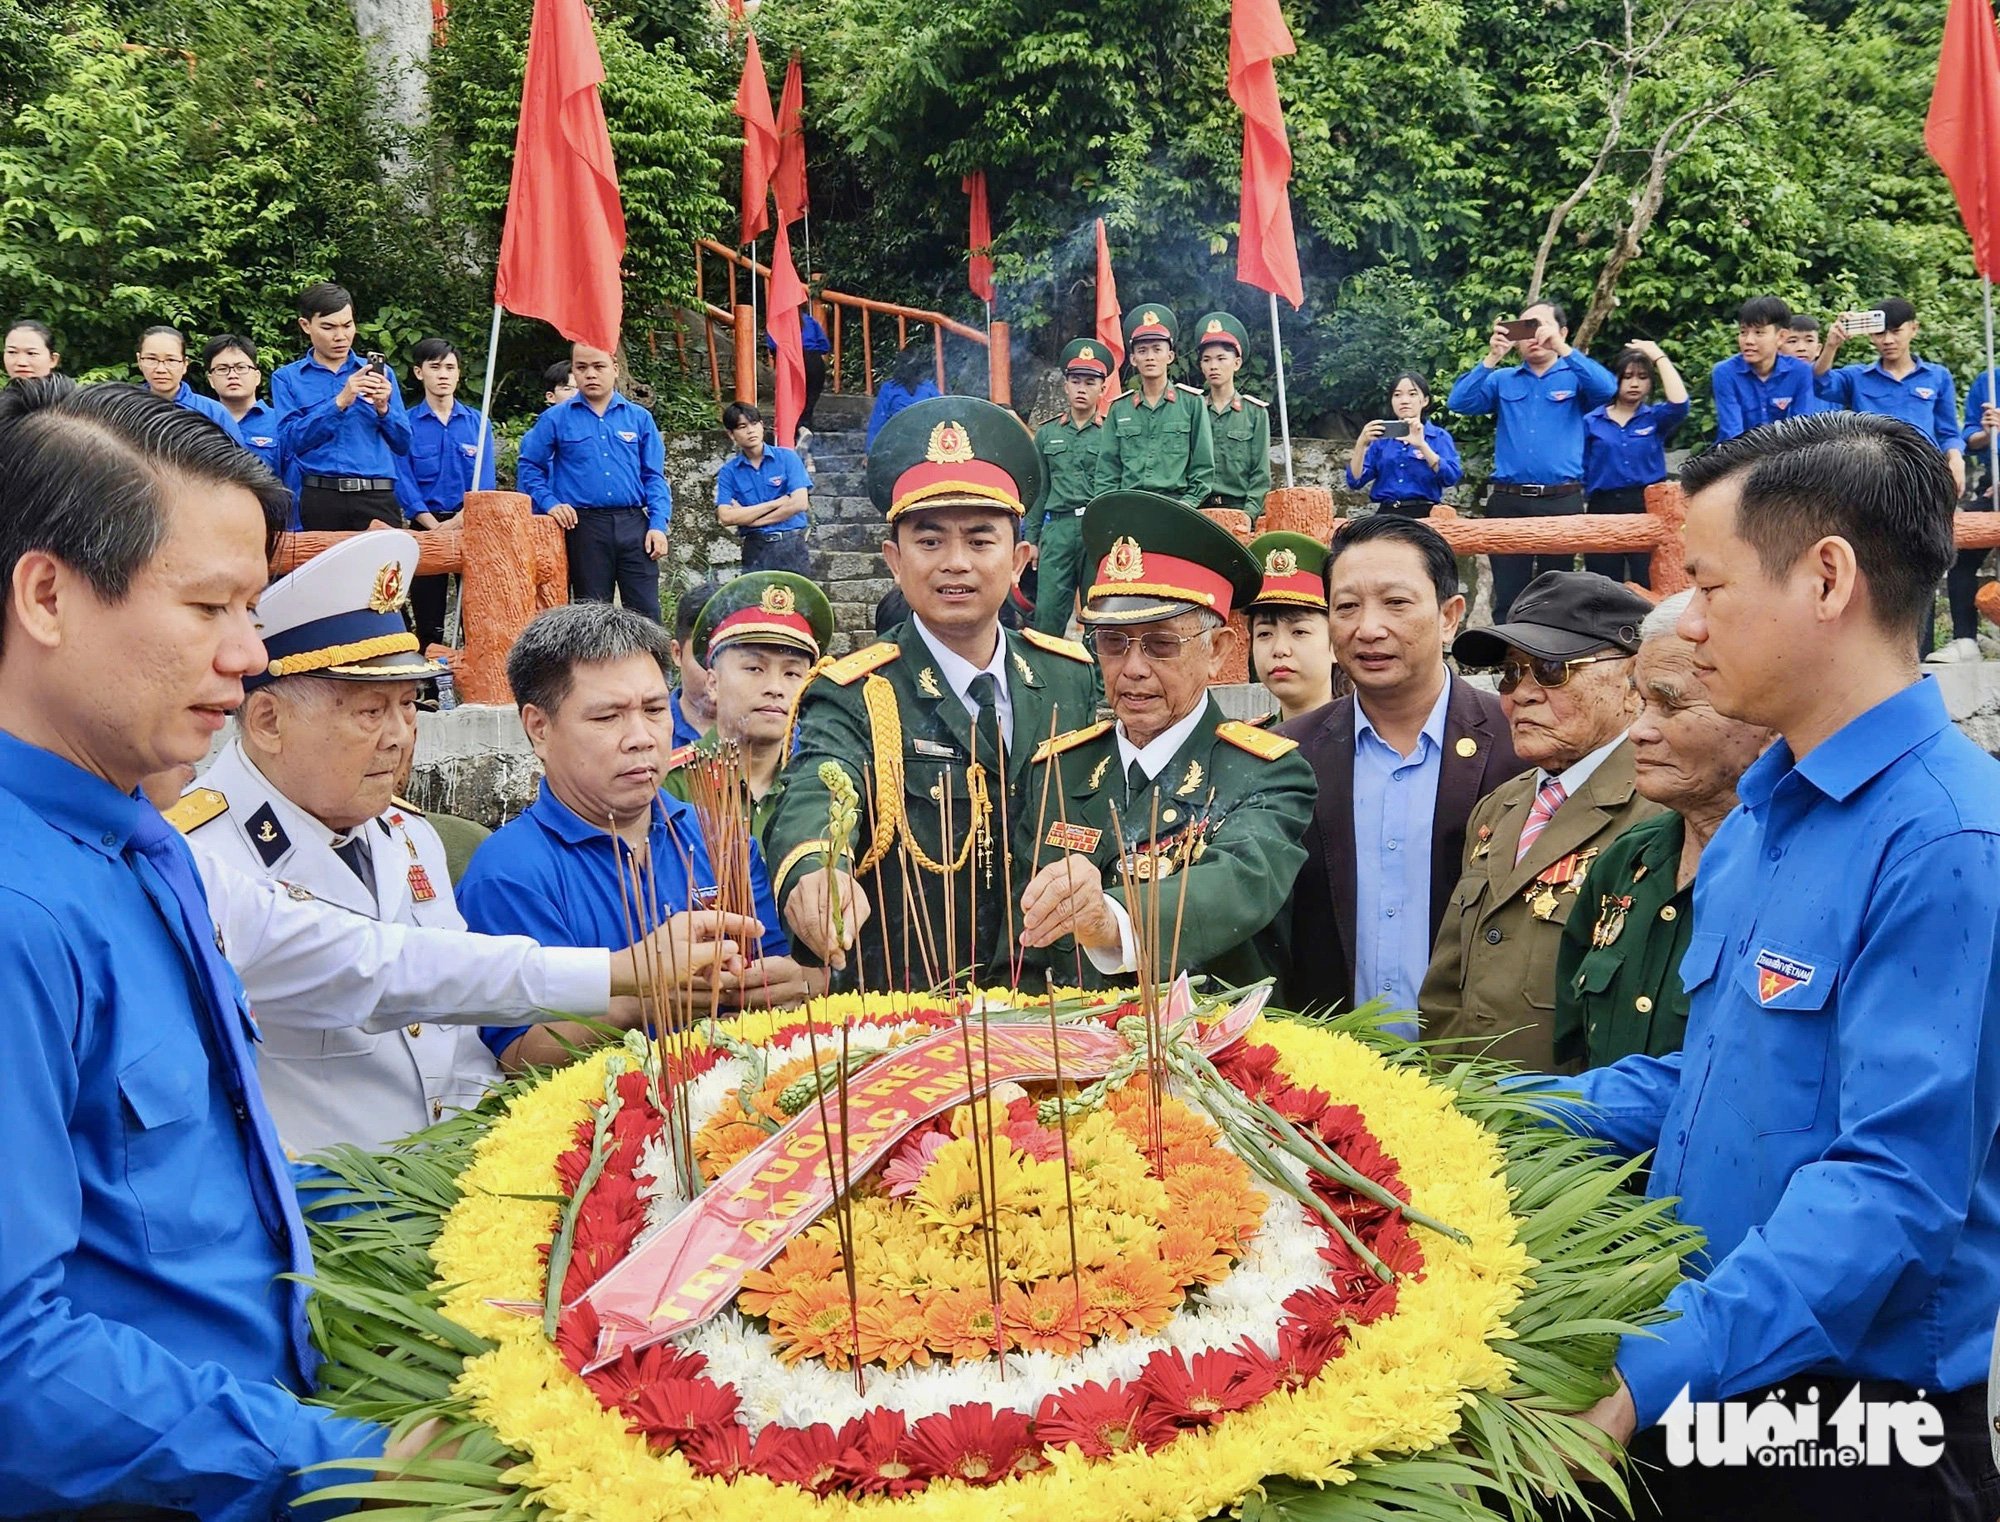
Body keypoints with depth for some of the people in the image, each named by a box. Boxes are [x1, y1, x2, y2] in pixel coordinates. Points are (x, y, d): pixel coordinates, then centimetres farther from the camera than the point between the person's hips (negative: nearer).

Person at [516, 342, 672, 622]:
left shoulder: (640, 418, 9)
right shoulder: (555, 418, 6)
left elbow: (654, 476, 8)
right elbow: (529, 467, 10)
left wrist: (658, 524, -4)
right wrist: (550, 503, -6)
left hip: (634, 525, 1)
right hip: (584, 527, -1)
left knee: (646, 612, -3)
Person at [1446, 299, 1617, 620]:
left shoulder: (1577, 376, 9)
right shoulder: (1502, 380, 14)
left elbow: (1607, 388, -13)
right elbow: (1459, 402, -1)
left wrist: (1561, 347, -20)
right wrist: (1492, 357, -11)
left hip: (1561, 500, -1)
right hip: (1508, 500, 1)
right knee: (1508, 596, 2)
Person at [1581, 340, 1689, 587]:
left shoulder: (1656, 418, 8)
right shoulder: (1591, 421, 7)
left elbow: (1679, 404, -14)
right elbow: (1581, 471, 8)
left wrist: (1659, 357, -8)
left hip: (1648, 507, 0)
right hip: (1604, 508, 1)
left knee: (1650, 590, -4)